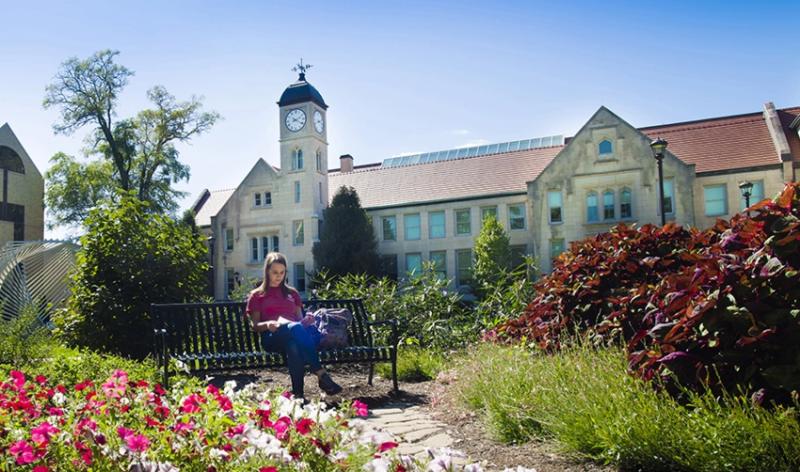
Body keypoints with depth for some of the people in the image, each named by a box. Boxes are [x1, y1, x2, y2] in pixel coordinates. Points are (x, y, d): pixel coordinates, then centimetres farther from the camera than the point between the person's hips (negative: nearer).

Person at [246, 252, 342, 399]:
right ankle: (321, 375, -46)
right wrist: (267, 324, -14)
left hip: (294, 333, 2)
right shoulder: (257, 296, 18)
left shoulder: (292, 293, 27)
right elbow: (255, 326, 10)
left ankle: (298, 394, -50)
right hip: (271, 338, -2)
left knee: (293, 344, -41)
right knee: (296, 327, -40)